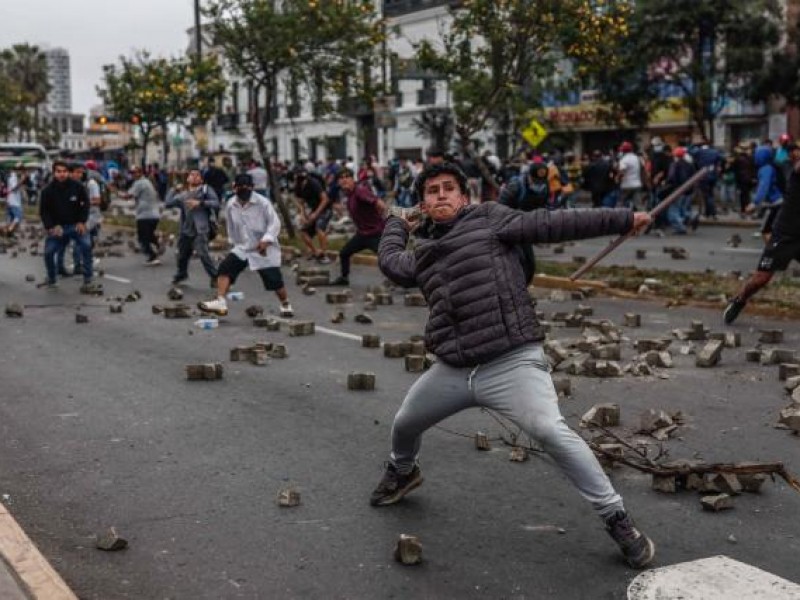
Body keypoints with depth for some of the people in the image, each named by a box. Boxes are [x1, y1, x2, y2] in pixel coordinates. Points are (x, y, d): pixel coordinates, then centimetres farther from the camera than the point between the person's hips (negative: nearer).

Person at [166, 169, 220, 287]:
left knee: (202, 254, -21)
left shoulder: (206, 189, 5)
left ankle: (215, 276, -11)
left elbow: (216, 204, -8)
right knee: (182, 254, 17)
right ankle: (181, 274, 42)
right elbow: (167, 204, 9)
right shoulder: (182, 195, 17)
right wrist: (174, 190, 10)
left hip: (201, 230, -5)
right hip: (186, 230, 5)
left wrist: (200, 203, -16)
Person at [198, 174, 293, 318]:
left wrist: (266, 240, -27)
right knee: (224, 268, -16)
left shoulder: (262, 202, -16)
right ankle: (220, 302, -21)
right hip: (242, 247, 4)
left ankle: (286, 305, 23)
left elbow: (275, 222, -15)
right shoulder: (230, 205, -2)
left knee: (274, 279, -3)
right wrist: (234, 241, 20)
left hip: (265, 249, -4)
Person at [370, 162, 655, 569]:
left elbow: (552, 224, -6)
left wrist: (622, 219, -11)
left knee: (550, 431, -26)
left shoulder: (489, 219, 0)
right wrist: (396, 224, 48)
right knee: (405, 424, 22)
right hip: (453, 370, 6)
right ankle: (401, 472, 57)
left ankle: (616, 519, -16)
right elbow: (390, 261, 35)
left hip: (511, 363, -6)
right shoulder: (423, 253, 16)